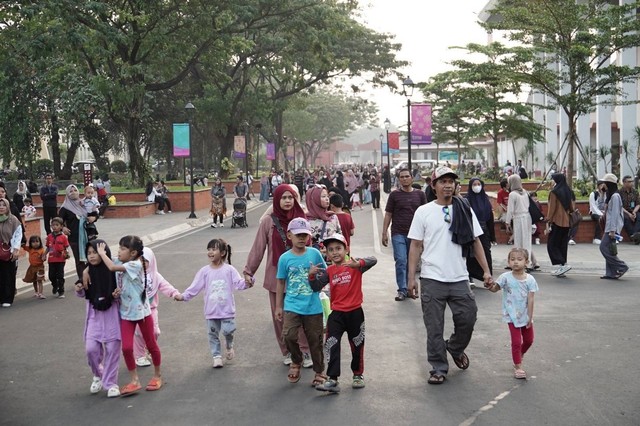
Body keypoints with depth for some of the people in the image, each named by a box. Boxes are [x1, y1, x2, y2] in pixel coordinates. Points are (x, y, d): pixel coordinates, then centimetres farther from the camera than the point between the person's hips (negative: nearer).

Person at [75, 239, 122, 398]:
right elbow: (83, 294, 10)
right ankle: (98, 375, 25)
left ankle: (111, 383, 16)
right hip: (94, 314, 2)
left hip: (111, 314, -2)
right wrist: (79, 289, -12)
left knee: (112, 349, 2)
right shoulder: (87, 273, -2)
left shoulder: (113, 271, -10)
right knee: (91, 348, -3)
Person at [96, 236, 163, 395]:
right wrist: (116, 292, -8)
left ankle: (157, 375, 29)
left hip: (141, 311, -5)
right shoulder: (120, 265, 1)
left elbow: (112, 267, -30)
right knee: (127, 347, -4)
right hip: (126, 312, 5)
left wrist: (102, 252, -16)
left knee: (151, 345, 10)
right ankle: (134, 381, 9)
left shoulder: (136, 265, -19)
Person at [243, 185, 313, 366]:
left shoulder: (300, 219, 1)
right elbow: (258, 248, -2)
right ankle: (286, 352, 22)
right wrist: (248, 271, -2)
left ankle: (305, 351, 14)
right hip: (277, 276, -1)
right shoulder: (268, 221, -4)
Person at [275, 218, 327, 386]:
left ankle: (319, 372, 27)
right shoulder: (285, 258, -2)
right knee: (288, 336, -14)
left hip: (313, 306, 0)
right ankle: (296, 362, 15)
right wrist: (278, 307, 7)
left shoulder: (315, 253, -2)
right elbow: (281, 283, 5)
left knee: (315, 340, 8)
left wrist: (314, 274, -16)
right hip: (292, 306, 0)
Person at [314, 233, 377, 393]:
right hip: (337, 314, 2)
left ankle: (358, 375, 34)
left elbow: (373, 260, -22)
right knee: (331, 345, -9)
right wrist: (313, 275, -15)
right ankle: (332, 380, -6)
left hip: (355, 312, -2)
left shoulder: (354, 265, -8)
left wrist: (358, 264, -40)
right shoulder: (329, 271, 5)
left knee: (357, 345, 14)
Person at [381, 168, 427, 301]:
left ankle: (410, 288, 18)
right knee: (401, 261, -8)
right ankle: (402, 290, -3)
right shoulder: (394, 195, 2)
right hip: (398, 234, -2)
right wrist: (384, 233, -2)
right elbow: (388, 214, 3)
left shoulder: (420, 194, 6)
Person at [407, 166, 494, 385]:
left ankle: (455, 348, 36)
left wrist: (486, 270, 1)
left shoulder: (465, 210, 5)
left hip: (459, 278, 2)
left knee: (467, 318, 6)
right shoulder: (423, 212, 0)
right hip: (432, 279, -2)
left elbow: (476, 242, 8)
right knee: (434, 328, 4)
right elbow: (416, 246, 1)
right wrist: (411, 277, -4)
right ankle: (438, 368, 17)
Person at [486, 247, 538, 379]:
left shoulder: (530, 280, -9)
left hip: (525, 316, 3)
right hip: (512, 316, -3)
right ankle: (518, 367, 10)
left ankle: (519, 356, 45)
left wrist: (530, 317, -9)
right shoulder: (506, 277, -11)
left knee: (529, 340, 18)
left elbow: (530, 300, -9)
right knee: (516, 342, -2)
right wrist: (490, 286, -38)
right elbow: (495, 288, -14)